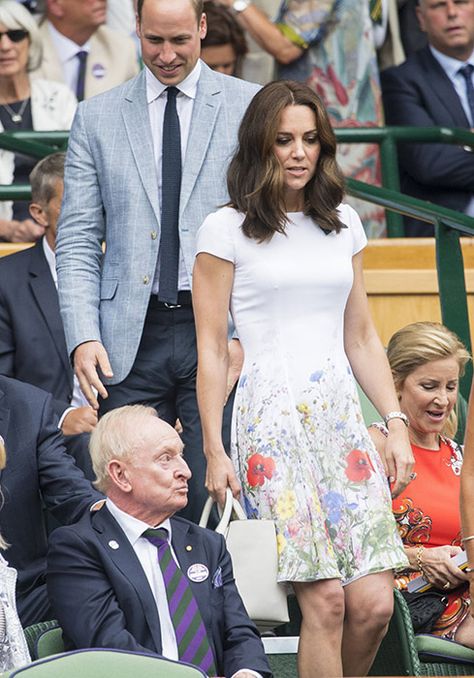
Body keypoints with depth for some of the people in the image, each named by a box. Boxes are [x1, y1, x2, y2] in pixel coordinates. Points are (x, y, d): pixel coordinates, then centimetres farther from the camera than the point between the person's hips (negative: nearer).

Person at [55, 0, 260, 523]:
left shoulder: (249, 107, 6)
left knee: (214, 498, -6)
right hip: (131, 340, 2)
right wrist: (83, 338, -5)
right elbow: (77, 241, 9)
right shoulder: (97, 118, 11)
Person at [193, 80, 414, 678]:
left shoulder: (343, 223, 16)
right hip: (271, 419, -4)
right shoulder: (226, 230, 3)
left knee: (374, 602, -8)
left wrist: (395, 423, 10)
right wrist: (215, 453, -4)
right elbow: (211, 349, 1)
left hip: (341, 415, 5)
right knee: (325, 598, -15)